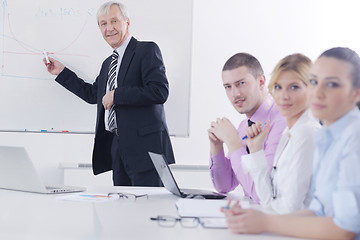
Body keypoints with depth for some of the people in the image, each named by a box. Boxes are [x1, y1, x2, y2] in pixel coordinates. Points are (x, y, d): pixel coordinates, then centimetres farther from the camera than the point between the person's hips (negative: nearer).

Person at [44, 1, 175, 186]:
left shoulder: (147, 50, -4)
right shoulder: (108, 63, 22)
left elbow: (160, 91, -16)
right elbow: (93, 94, 32)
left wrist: (116, 95, -14)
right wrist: (61, 72, 29)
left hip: (144, 146, -8)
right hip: (117, 146, 8)